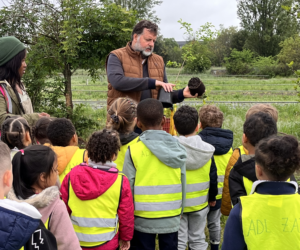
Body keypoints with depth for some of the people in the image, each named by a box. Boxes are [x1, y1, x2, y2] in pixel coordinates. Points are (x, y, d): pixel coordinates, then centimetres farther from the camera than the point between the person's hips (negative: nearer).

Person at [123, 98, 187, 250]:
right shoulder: (177, 148, -3)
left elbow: (128, 187, -8)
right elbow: (183, 184, 2)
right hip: (171, 217, 3)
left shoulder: (133, 150, -12)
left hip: (143, 219, -2)